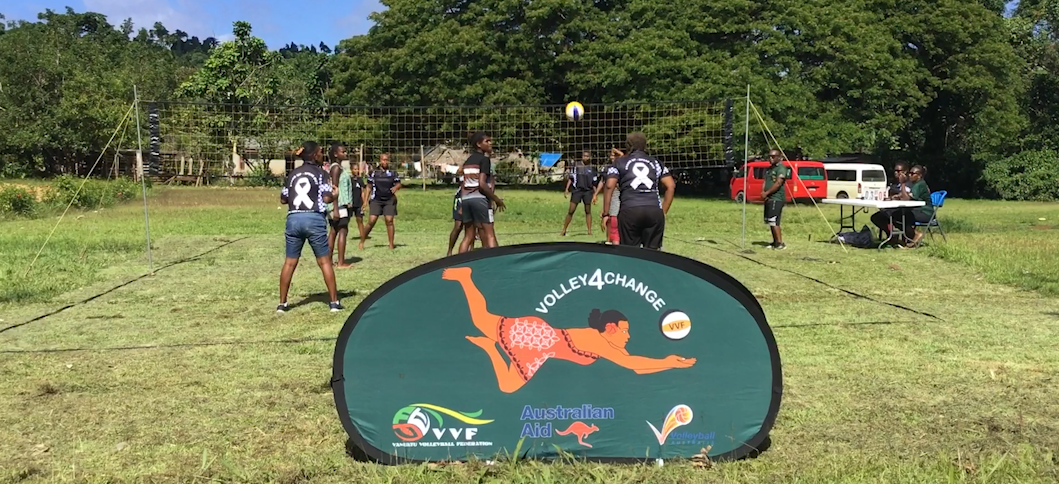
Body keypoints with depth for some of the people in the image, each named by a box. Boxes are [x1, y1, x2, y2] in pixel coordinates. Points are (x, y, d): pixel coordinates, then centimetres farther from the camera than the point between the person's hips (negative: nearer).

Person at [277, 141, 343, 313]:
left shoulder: (293, 174, 13)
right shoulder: (320, 172, -1)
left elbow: (283, 199, 14)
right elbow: (326, 198, -10)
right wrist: (335, 195, 10)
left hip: (293, 218, 4)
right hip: (314, 218, -4)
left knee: (290, 262, 10)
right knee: (324, 261, 4)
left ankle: (282, 303, 13)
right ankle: (334, 302, 5)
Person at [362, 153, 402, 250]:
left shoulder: (393, 173, 7)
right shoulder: (373, 173, 6)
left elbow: (399, 184, 9)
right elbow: (369, 187, 10)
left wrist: (396, 187, -16)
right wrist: (366, 200, 5)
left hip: (389, 200, 1)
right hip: (376, 200, -1)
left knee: (389, 221, -6)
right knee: (371, 221, -8)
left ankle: (391, 245, 0)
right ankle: (362, 241, 5)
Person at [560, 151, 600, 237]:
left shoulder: (592, 167, 7)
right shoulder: (576, 165, 2)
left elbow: (594, 182, 11)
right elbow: (570, 178, 3)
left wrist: (595, 194, 8)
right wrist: (566, 189, -4)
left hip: (588, 191, 1)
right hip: (577, 190, -1)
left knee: (588, 211, 5)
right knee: (571, 211, -4)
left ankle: (589, 231, 10)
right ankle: (564, 230, 3)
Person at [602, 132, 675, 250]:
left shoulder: (619, 163, 12)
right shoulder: (656, 162, 18)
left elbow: (610, 186, -1)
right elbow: (671, 186, 11)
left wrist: (606, 214, 1)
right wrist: (663, 211, 14)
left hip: (629, 211, -2)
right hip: (654, 210, 2)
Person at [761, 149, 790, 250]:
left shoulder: (781, 168, -9)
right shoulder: (768, 169, 20)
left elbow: (778, 184, -18)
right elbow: (765, 182, 17)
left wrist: (766, 193, -14)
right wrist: (763, 192, -3)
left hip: (777, 198, -10)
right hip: (768, 198, 10)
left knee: (773, 221, -16)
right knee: (769, 221, 11)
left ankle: (780, 243, -16)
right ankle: (775, 242, 17)